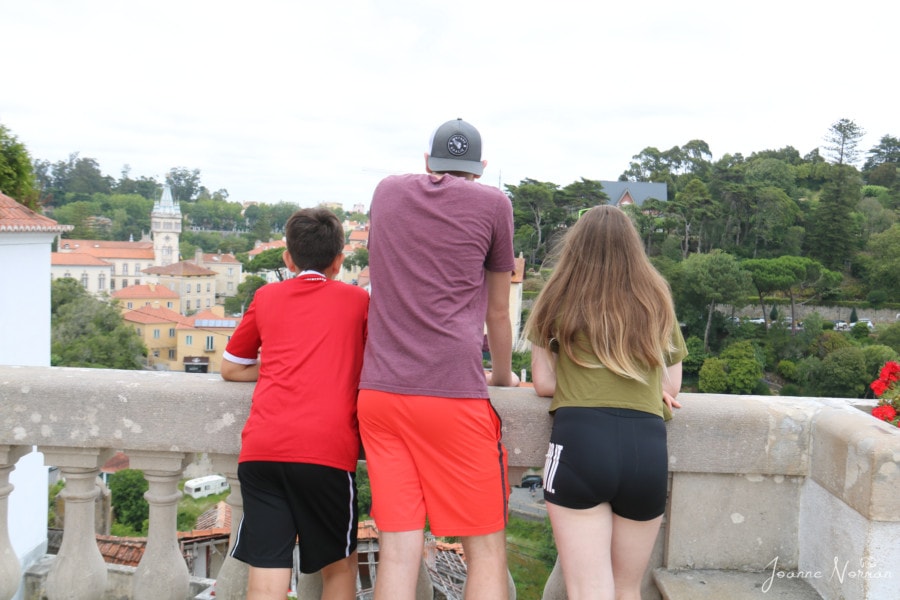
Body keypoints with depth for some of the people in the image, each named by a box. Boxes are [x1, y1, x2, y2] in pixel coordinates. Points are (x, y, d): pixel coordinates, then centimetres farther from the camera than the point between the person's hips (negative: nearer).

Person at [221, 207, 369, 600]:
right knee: (339, 565, 17)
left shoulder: (267, 297, 18)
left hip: (260, 448, 2)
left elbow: (230, 368, 27)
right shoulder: (357, 300, 14)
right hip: (327, 449, -1)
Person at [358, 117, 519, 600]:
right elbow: (497, 313, 13)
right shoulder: (492, 203, 6)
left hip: (379, 391, 4)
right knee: (486, 550, 5)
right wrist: (502, 378, 30)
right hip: (454, 395, -4)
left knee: (397, 548, 4)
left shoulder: (387, 190, 16)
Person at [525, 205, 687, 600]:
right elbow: (671, 385, 18)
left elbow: (543, 383, 7)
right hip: (648, 445, 3)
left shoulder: (560, 298, 7)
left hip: (579, 438, -3)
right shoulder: (658, 302, 15)